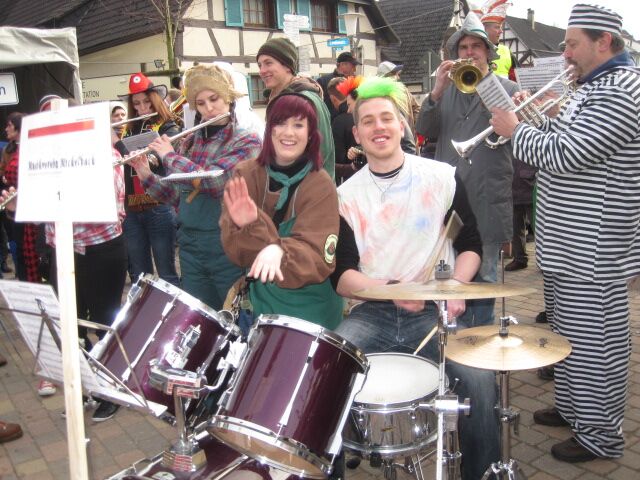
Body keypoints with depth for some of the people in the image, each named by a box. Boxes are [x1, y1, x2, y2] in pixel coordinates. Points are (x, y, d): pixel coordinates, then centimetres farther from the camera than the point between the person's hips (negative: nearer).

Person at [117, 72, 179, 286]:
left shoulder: (168, 128, 0)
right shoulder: (130, 130, 14)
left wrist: (115, 142, -15)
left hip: (159, 206, -5)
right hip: (131, 208, 5)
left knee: (166, 273, 1)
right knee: (138, 275, 13)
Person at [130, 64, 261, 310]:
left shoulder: (247, 141, -8)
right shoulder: (191, 140, 8)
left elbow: (211, 180, -23)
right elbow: (178, 196, 14)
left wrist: (169, 155, -11)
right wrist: (147, 176, -1)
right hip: (190, 246, 5)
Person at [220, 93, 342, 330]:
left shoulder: (321, 186, -12)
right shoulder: (245, 174, -4)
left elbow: (317, 257, -22)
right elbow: (235, 250, -11)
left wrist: (279, 252, -41)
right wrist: (246, 226, -32)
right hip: (260, 302, 3)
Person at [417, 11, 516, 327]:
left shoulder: (506, 88, 4)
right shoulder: (446, 89, 12)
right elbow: (424, 130, 1)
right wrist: (437, 92, -13)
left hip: (486, 200, -3)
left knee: (482, 275, 4)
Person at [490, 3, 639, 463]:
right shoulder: (598, 85, 15)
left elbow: (560, 157, -25)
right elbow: (564, 142, 20)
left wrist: (515, 129, -11)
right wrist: (536, 119, 3)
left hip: (591, 251, -11)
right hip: (568, 243, 11)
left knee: (593, 339, 1)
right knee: (568, 329, 21)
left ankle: (601, 435, 17)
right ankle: (572, 406, 38)